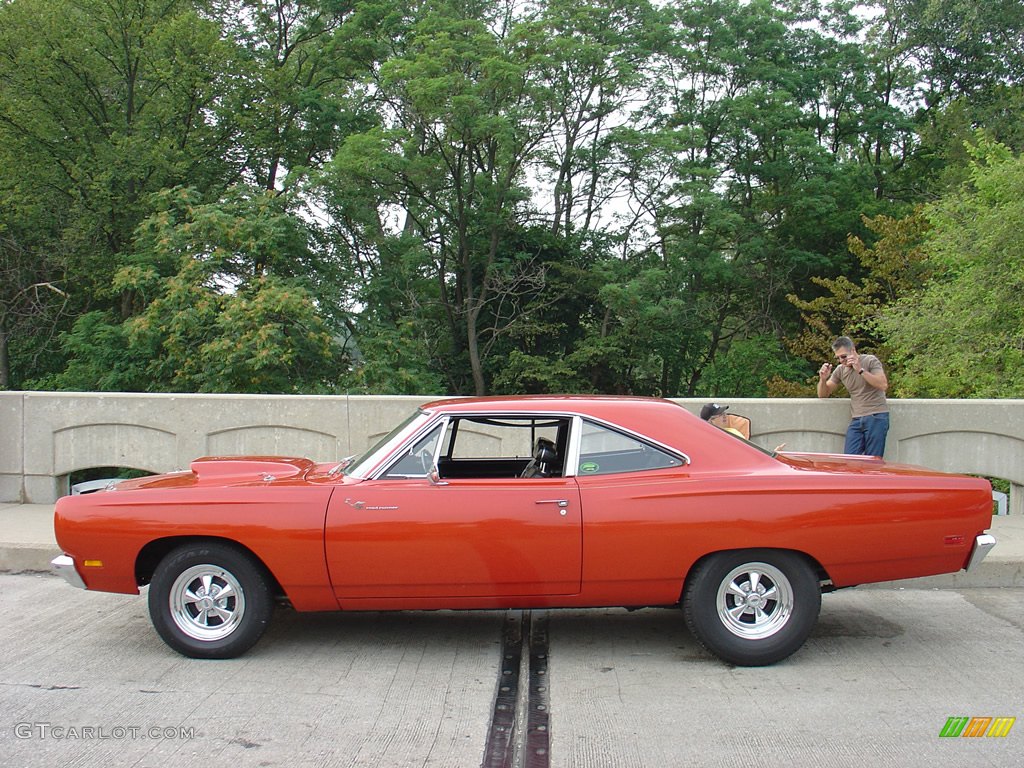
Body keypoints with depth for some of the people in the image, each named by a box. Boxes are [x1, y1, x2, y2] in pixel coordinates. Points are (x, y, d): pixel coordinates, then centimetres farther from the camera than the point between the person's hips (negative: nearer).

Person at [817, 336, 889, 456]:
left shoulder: (870, 361, -1)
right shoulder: (840, 370, 12)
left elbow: (883, 385, -14)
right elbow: (823, 394, 16)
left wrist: (860, 370, -18)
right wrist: (823, 379, -4)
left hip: (876, 417, -5)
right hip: (856, 419, 5)